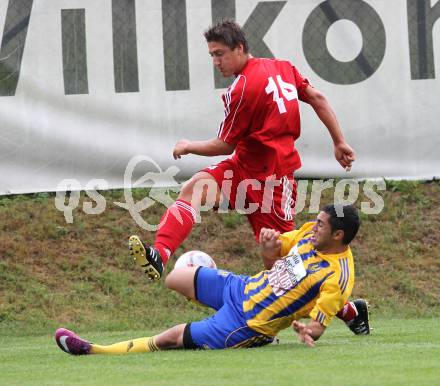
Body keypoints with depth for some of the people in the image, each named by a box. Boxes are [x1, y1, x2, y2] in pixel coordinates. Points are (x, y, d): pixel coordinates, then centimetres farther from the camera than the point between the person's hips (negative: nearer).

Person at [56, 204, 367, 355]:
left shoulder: (338, 277, -25)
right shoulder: (311, 232, -3)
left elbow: (317, 328, -22)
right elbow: (279, 249, 13)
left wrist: (306, 330, -45)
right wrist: (270, 248, -10)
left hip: (246, 326, -8)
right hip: (244, 286, 8)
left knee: (171, 338, -8)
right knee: (176, 278, 14)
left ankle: (93, 351, 2)